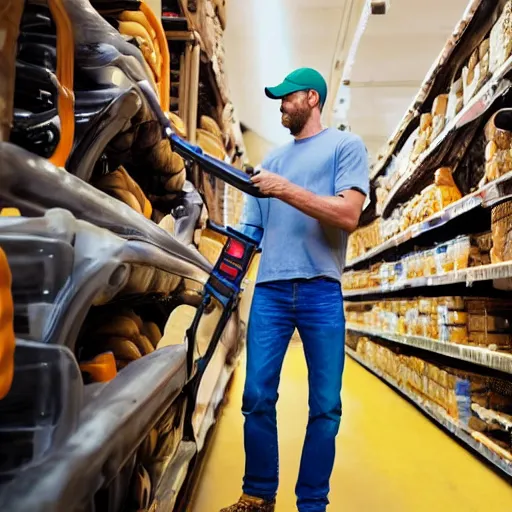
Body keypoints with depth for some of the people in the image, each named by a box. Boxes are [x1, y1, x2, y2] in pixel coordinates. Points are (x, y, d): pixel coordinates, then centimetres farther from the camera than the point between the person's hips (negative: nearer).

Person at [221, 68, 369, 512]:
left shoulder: (346, 146, 6)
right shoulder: (272, 159, 20)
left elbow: (348, 215, -9)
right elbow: (250, 231, 17)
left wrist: (287, 190, -14)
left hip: (321, 291, -3)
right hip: (270, 290, 4)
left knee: (326, 406, 1)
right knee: (257, 397, 2)